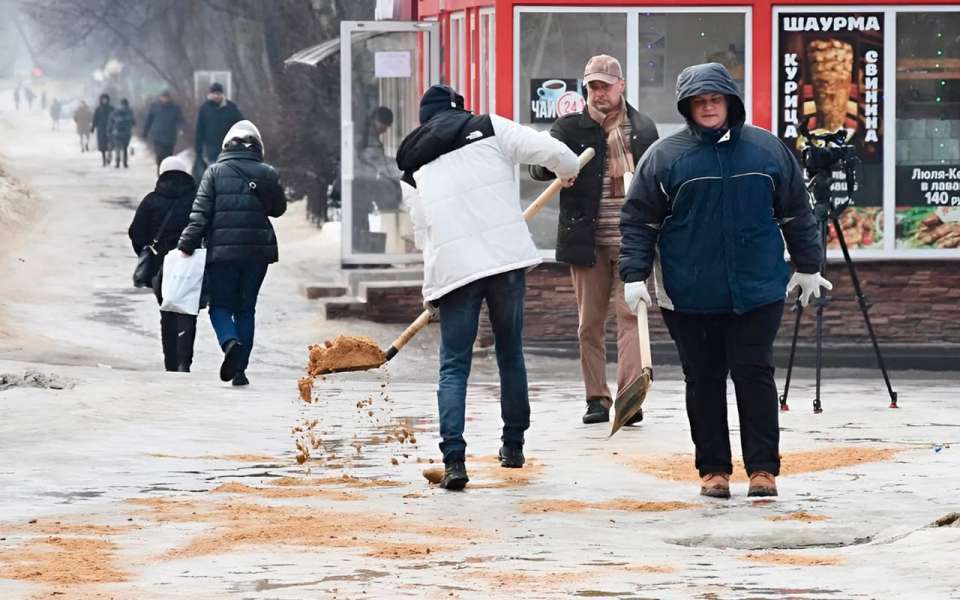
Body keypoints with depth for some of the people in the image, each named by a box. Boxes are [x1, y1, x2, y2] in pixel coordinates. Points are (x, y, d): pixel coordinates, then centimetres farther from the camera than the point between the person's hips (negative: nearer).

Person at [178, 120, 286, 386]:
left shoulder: (215, 172, -2)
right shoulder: (268, 173, 2)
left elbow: (200, 212, -7)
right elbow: (279, 208, 15)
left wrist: (186, 245, -5)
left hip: (221, 250, -2)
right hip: (258, 251, 2)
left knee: (220, 305, 8)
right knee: (246, 309, 11)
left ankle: (230, 342, -22)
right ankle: (240, 368, 7)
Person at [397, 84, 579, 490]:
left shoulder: (416, 166, 17)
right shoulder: (488, 129, 7)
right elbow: (549, 151, -2)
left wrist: (433, 288, 31)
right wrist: (569, 170, 21)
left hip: (452, 266, 1)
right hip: (507, 257, -1)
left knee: (454, 365, 3)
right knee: (510, 353, 17)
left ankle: (453, 459, -13)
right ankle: (513, 444, 27)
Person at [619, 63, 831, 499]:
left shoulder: (767, 149, 5)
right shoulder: (665, 156, 0)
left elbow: (796, 213, 14)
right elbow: (637, 221, 2)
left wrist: (807, 267, 16)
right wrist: (634, 275, -5)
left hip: (756, 293, 1)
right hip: (690, 298, 0)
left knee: (755, 377, -1)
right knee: (703, 381, 5)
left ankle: (763, 468, 3)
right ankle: (713, 468, 13)